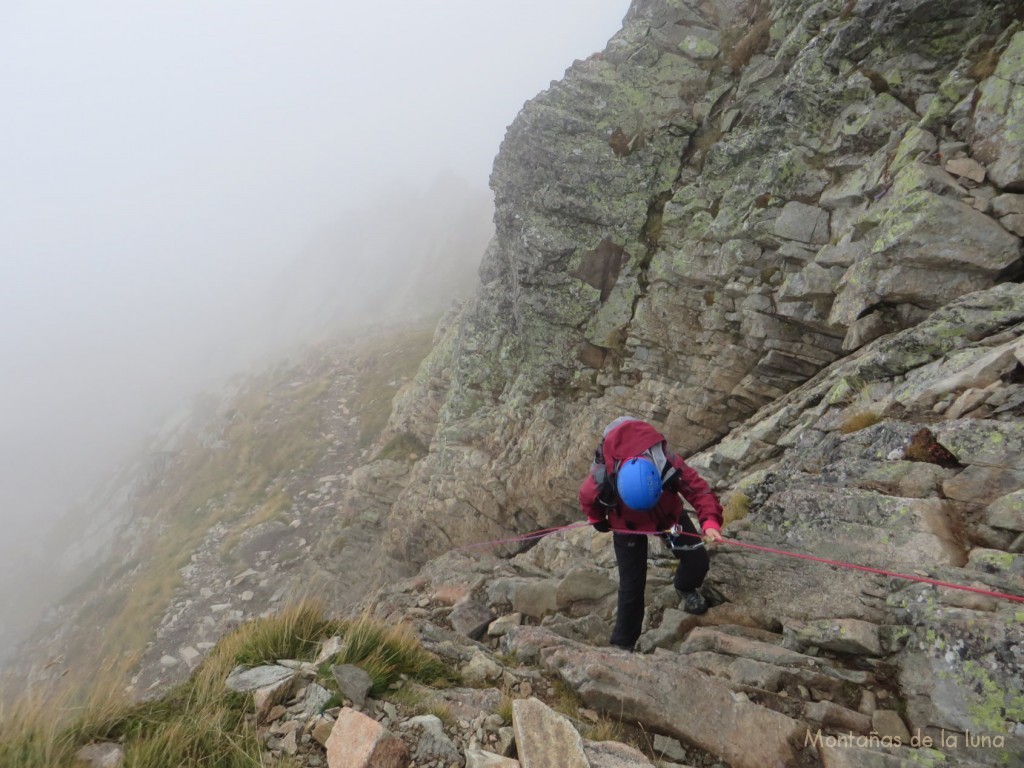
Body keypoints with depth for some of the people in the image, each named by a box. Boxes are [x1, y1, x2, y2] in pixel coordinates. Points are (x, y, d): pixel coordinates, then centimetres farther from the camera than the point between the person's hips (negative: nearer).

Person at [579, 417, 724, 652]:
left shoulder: (669, 465, -41)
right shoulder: (601, 480, -40)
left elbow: (698, 488, -32)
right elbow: (587, 499, -15)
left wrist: (710, 521, -50)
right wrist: (598, 522, 4)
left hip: (669, 515, 2)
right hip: (627, 526, -1)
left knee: (698, 560, -7)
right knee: (632, 584, -2)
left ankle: (685, 589, 30)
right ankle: (623, 643, 20)